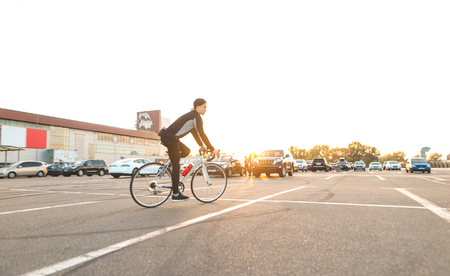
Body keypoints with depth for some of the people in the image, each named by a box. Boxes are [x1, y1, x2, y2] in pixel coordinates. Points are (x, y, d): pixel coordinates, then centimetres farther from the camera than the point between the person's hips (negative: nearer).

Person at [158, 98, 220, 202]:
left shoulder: (191, 115, 20)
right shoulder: (196, 116, -9)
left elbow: (195, 133, 27)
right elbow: (202, 134, -13)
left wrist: (202, 145, 27)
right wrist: (212, 149, -9)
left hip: (168, 137, 9)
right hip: (170, 138, -9)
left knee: (186, 151, 21)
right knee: (176, 166, -5)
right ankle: (175, 194, 0)